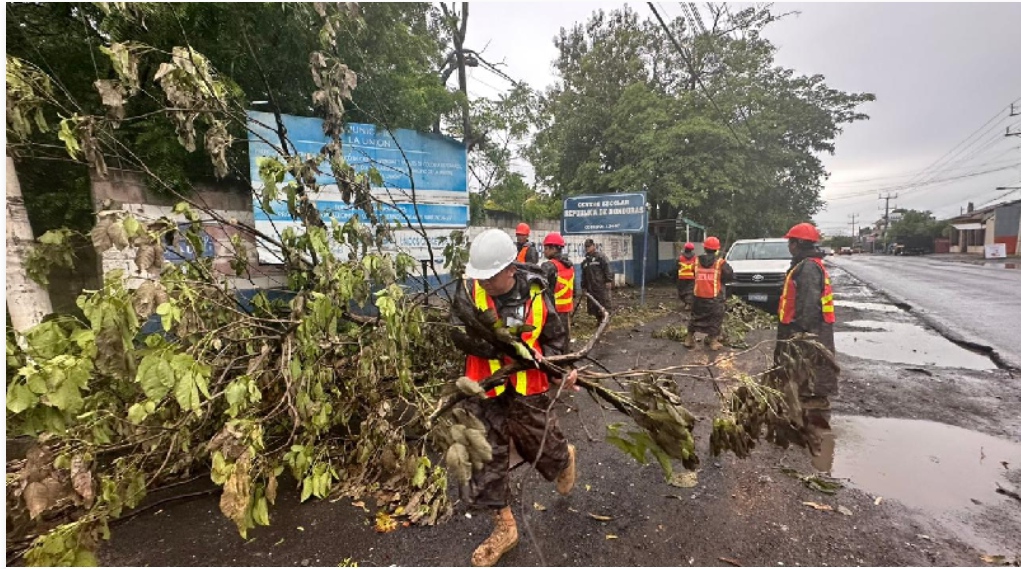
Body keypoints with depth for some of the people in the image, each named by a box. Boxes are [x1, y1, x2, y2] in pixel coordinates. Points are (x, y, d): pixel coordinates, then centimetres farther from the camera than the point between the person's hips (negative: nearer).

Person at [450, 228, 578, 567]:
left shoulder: (535, 293, -11)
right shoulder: (470, 290, -11)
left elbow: (555, 339, -1)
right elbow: (462, 335, -24)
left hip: (527, 390, -1)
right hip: (483, 391, 1)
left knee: (545, 449, 16)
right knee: (487, 459, 9)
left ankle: (565, 458, 55)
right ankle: (504, 528, 31)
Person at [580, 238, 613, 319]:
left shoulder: (600, 256, -3)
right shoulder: (585, 261, 18)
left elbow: (607, 269, -11)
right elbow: (584, 275, 22)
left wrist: (609, 281, -17)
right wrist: (583, 286, 20)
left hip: (602, 286, -7)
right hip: (591, 288, 7)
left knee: (604, 304, -4)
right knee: (592, 306, 8)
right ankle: (599, 320, 21)